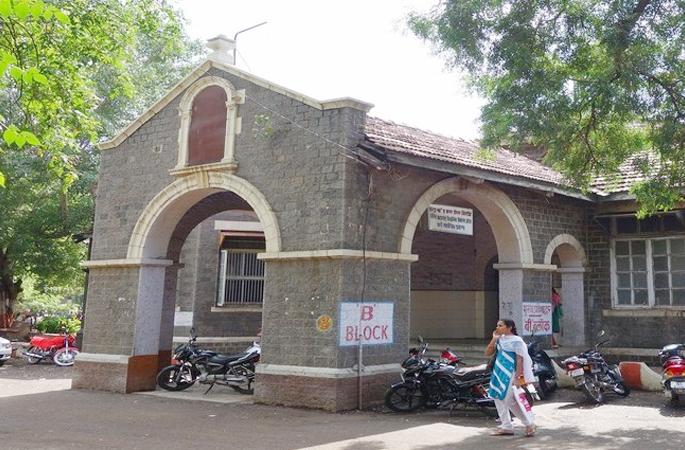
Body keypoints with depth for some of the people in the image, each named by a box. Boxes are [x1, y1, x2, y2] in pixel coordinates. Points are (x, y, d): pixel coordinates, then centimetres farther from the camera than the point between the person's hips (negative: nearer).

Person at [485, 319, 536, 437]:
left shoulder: (516, 341, -8)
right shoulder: (500, 339, 12)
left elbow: (520, 360, -12)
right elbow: (487, 353, 8)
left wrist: (517, 377, -18)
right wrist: (494, 339, -2)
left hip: (510, 374, -8)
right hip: (499, 373, 8)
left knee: (509, 400, -10)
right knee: (498, 398, 8)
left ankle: (529, 424, 5)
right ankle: (506, 426, 17)